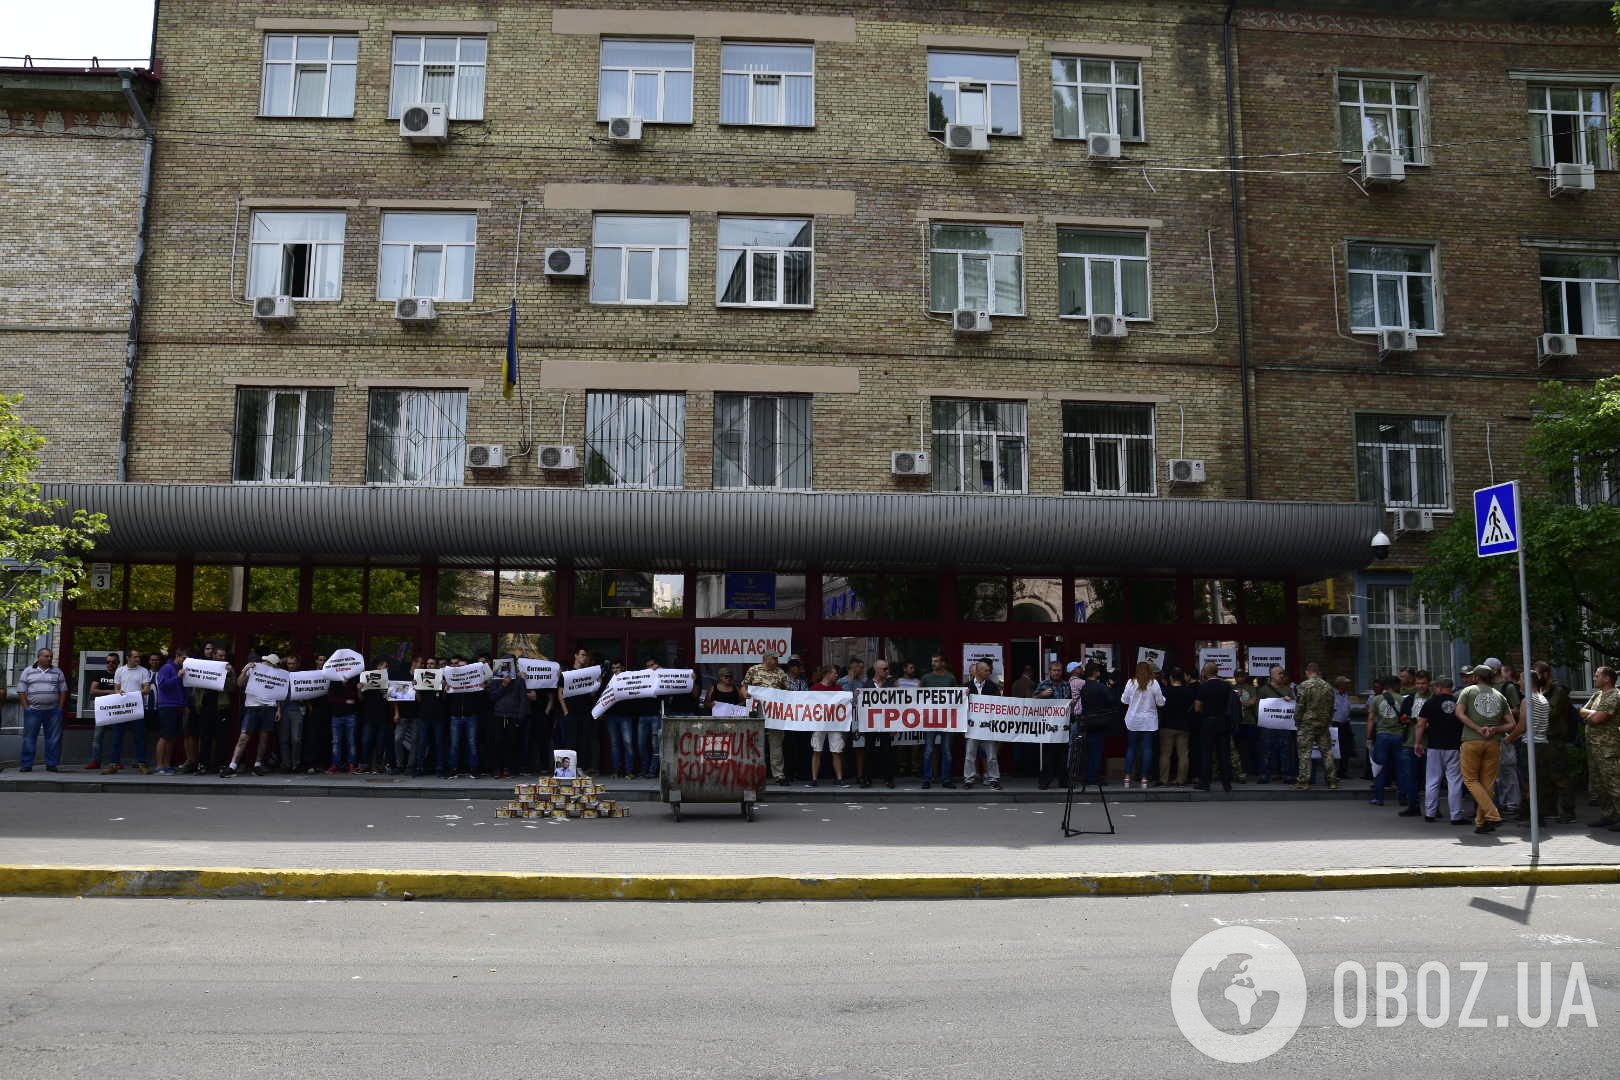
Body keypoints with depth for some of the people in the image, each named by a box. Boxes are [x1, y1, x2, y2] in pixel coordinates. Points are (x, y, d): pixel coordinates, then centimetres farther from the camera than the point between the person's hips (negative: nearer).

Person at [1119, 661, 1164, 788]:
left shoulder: (1131, 683, -4)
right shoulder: (1154, 684, -7)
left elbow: (1124, 700, 3)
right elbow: (1161, 703, -2)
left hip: (1133, 722, 1)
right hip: (1149, 722, -1)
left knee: (1131, 748, 9)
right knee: (1147, 749, 3)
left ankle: (1128, 776, 6)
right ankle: (1144, 778, 1)